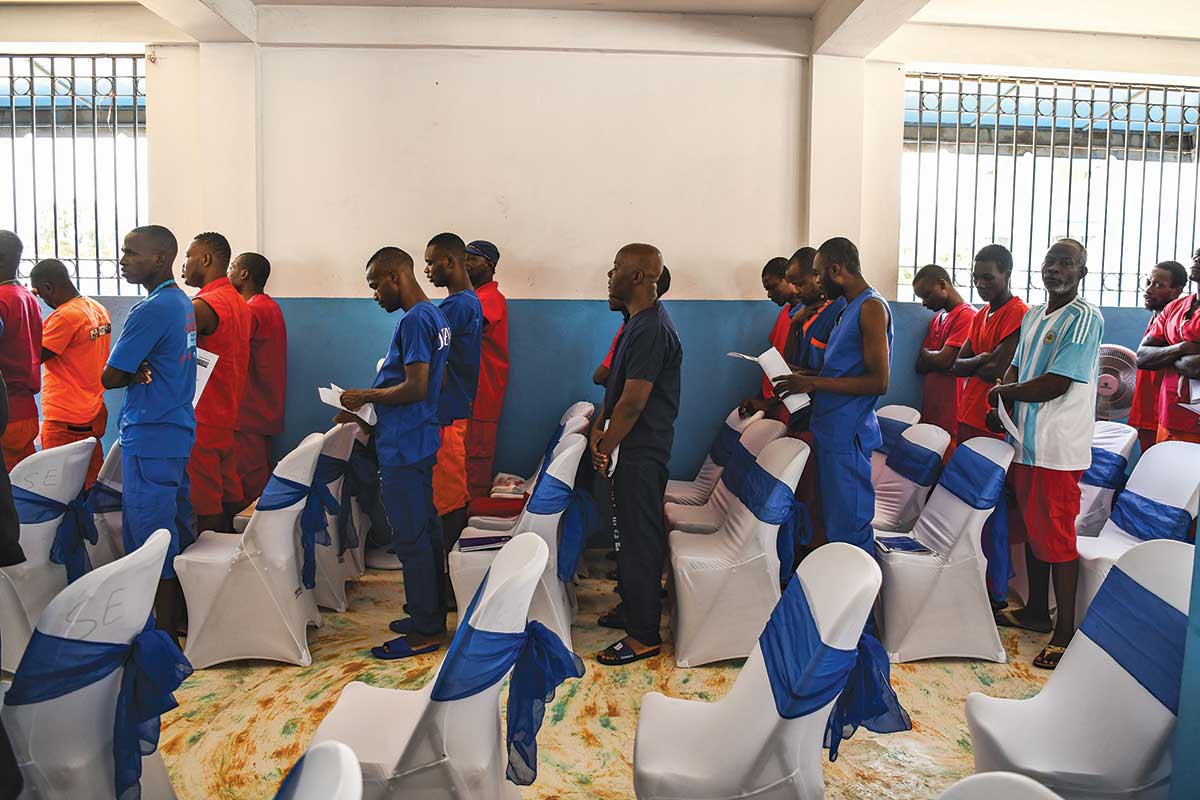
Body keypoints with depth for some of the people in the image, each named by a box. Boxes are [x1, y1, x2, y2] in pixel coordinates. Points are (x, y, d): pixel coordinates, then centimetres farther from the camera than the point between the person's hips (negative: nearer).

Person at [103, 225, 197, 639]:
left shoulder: (150, 311, -18)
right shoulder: (184, 304, 11)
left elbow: (110, 378, -16)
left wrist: (134, 372, 4)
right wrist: (140, 371, -5)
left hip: (149, 438, -9)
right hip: (179, 433, 10)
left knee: (152, 539, -1)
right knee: (177, 530, 17)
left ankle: (166, 635, 8)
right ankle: (183, 618, 29)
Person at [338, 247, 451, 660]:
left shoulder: (414, 321, -17)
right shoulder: (435, 316, 14)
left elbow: (414, 388, -24)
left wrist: (365, 396, -9)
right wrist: (368, 415, 15)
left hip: (404, 448, -10)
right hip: (421, 440, 10)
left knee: (410, 539, -2)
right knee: (426, 530, 16)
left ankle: (425, 632, 7)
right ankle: (432, 616, 27)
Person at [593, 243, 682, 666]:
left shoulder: (651, 330, -22)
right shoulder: (639, 322, 12)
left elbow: (632, 402, -23)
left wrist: (604, 450, -14)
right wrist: (599, 425, 5)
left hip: (641, 452, -10)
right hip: (634, 447, 10)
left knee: (639, 538, -2)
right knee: (633, 533, 20)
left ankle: (644, 635, 9)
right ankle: (634, 605, 36)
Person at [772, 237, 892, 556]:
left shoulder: (872, 307, -13)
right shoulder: (850, 308, 17)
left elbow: (879, 382, -19)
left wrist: (814, 382, -17)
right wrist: (803, 378, 10)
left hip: (848, 434, -10)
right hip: (831, 430, 10)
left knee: (849, 528, -4)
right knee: (833, 520, 16)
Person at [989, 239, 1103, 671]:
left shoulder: (1085, 318, -11)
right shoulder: (1032, 317, 15)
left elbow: (1055, 384, -18)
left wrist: (1002, 393, -4)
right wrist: (1000, 405, -2)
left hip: (1058, 447, -8)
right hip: (1025, 441, 8)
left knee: (1056, 536, -3)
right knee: (1032, 528, 16)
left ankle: (1066, 631, 7)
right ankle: (1036, 611, 30)